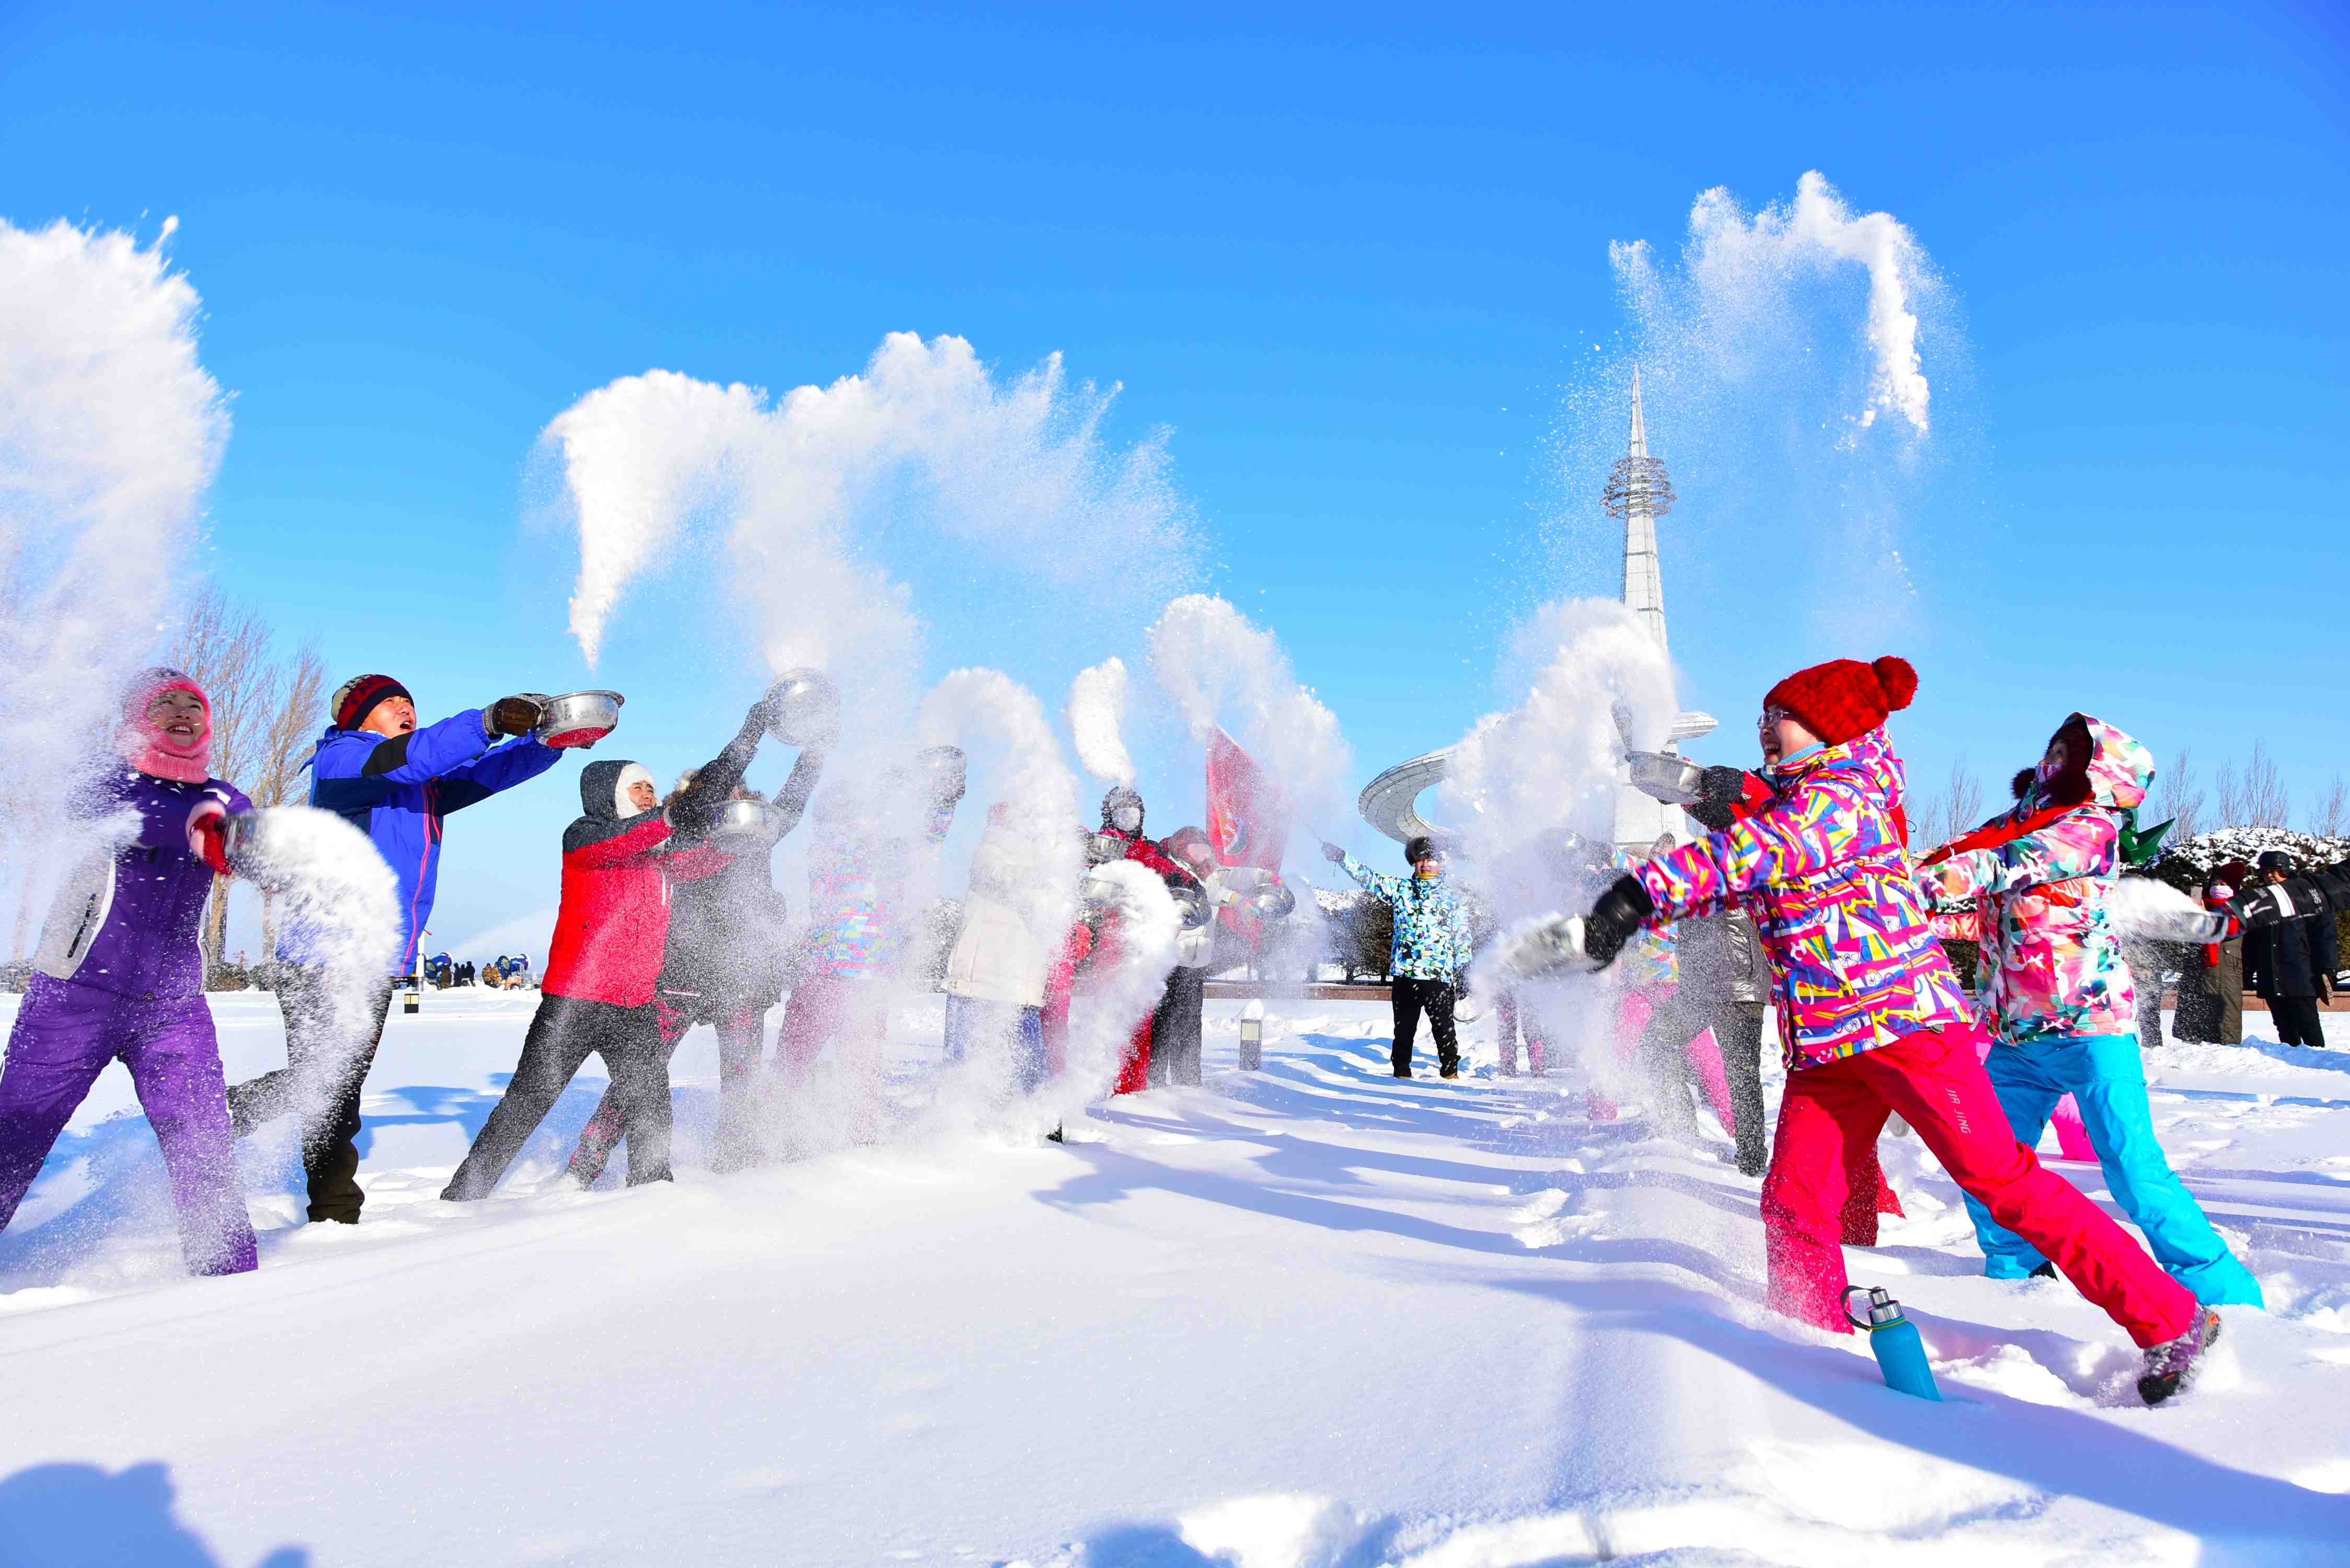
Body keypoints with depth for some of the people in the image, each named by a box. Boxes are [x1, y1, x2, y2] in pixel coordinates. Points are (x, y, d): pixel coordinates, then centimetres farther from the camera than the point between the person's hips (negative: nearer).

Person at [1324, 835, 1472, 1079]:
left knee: (1444, 1029, -1)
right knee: (1404, 1029, 7)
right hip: (1404, 973, 2)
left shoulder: (1454, 895, 9)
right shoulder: (1400, 888, 13)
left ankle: (1450, 1073, 12)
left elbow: (1462, 937, 8)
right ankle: (1401, 1073, 17)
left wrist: (1464, 972, 2)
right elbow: (1369, 878, 9)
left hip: (1440, 976, -2)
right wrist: (1342, 858, -3)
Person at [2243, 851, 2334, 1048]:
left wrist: (2326, 970, -12)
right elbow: (2251, 942, 18)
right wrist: (2247, 974, 14)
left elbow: (2324, 934, -5)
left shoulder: (2307, 896, 0)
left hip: (2301, 979, -5)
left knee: (2309, 1029, -5)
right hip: (2270, 981, 5)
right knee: (2286, 1032, 10)